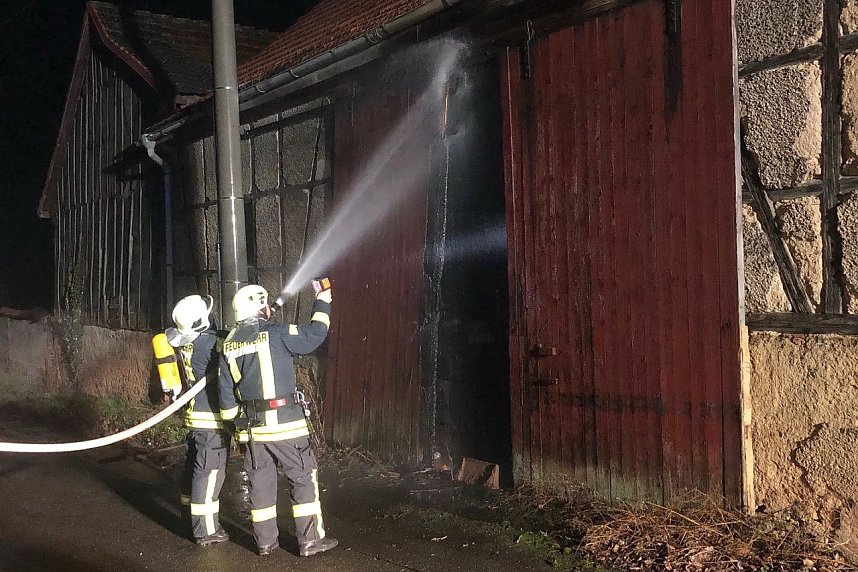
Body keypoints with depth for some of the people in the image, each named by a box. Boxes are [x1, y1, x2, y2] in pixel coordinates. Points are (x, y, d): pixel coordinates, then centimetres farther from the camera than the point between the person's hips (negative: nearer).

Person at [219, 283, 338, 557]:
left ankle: (265, 540, 23)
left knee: (261, 482, 14)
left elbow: (226, 392, 9)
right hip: (284, 421, -6)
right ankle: (310, 539, 8)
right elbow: (314, 334, -3)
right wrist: (322, 304, 12)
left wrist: (232, 419, 20)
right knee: (304, 478, 5)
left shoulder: (228, 345, 7)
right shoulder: (274, 333, -11)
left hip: (251, 425, 6)